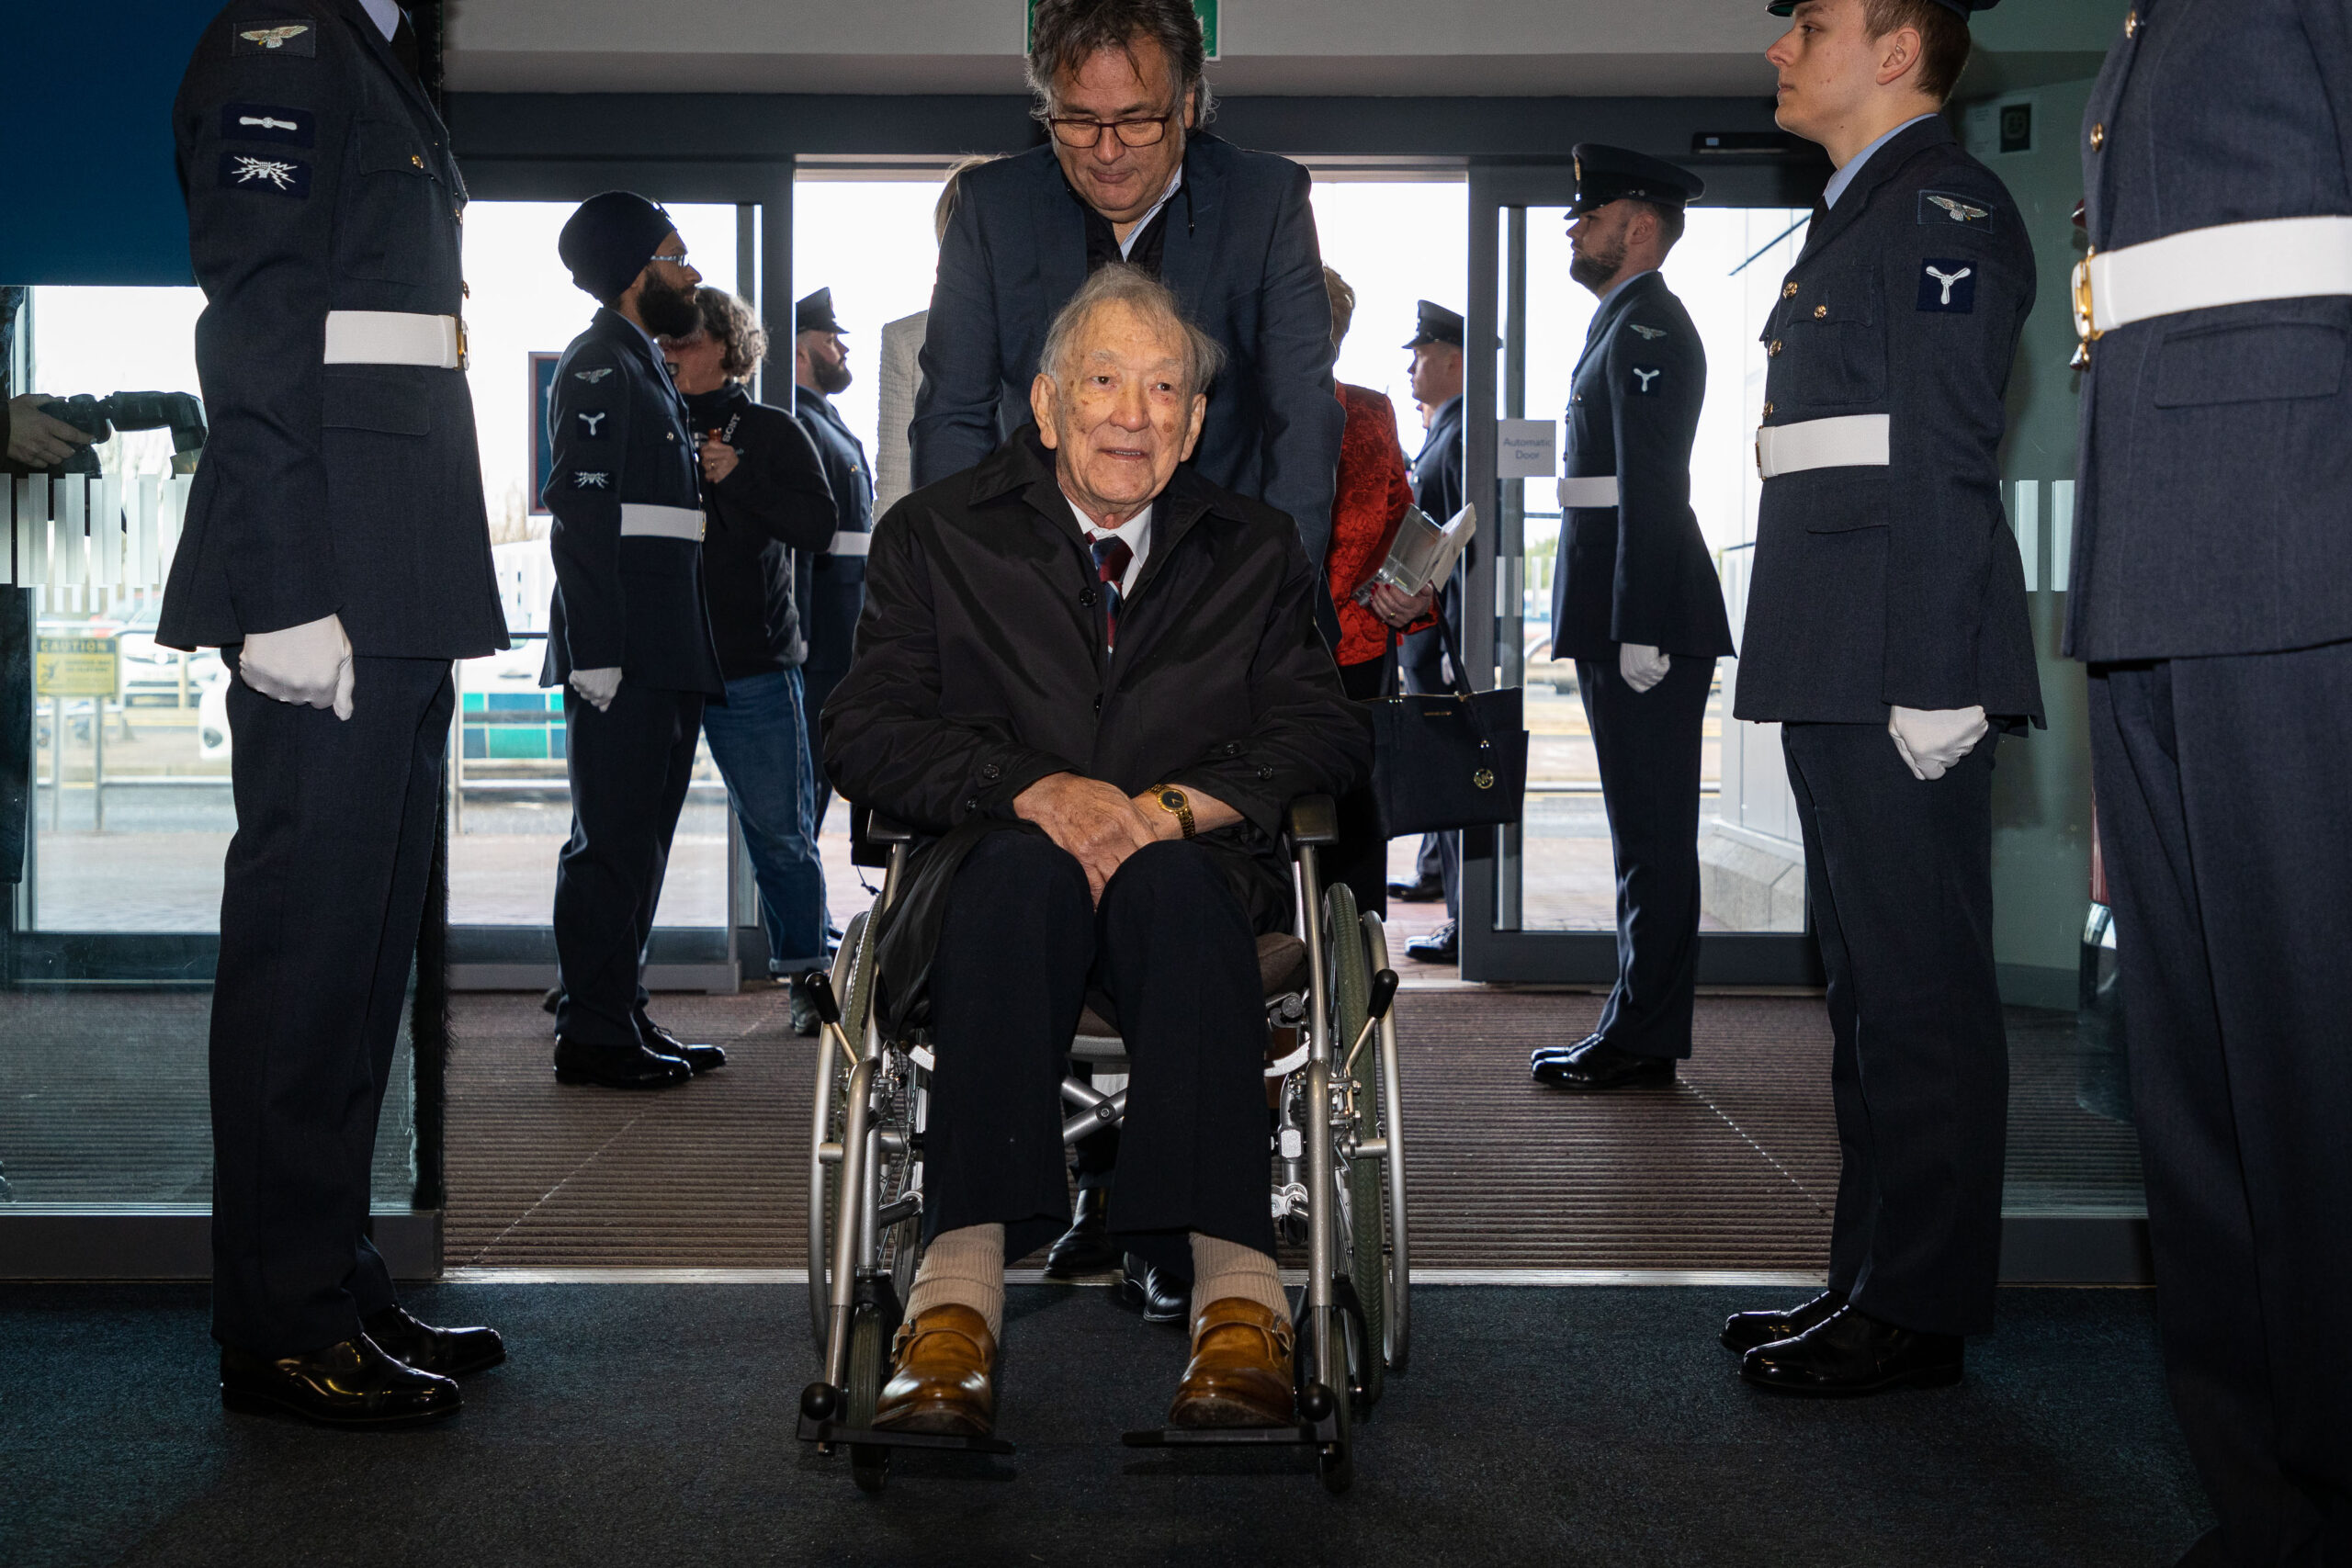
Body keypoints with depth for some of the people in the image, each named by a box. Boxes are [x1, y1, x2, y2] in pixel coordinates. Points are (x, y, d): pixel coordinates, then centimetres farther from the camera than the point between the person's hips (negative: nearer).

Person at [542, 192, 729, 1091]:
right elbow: (581, 518, -16)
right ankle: (593, 1034, -3)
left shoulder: (643, 367, 23)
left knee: (638, 840, 12)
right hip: (626, 657, -10)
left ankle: (622, 1017, 19)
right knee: (613, 841, -7)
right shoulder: (598, 367, -7)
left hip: (666, 653, 10)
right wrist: (599, 656, -22)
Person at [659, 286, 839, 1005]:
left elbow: (819, 526, -3)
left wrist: (737, 480, -11)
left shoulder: (771, 431, 7)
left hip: (753, 664, -2)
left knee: (779, 831, 1)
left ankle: (807, 976, 12)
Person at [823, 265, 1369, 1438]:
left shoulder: (1255, 552, 18)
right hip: (998, 886, 0)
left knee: (1170, 880, -35)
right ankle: (964, 1273, -48)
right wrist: (1032, 789, -17)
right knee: (1024, 862, -36)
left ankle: (1234, 1287, -49)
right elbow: (863, 735, 1)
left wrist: (1176, 805, -15)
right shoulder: (933, 536, 13)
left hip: (1191, 874, 1)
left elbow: (1328, 735, 4)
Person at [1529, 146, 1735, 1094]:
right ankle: (1639, 1028, 19)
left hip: (1647, 619, -11)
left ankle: (1644, 1040, -1)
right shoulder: (1627, 322, 22)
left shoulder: (1648, 323, -10)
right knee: (1645, 833, 12)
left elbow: (1651, 486, -19)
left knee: (1653, 834, -6)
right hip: (1619, 622, 11)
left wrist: (1639, 634, -23)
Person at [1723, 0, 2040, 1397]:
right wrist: (1839, 674, 17)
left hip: (1903, 661, -10)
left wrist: (1930, 680, -20)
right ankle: (1875, 1276, 22)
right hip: (1842, 669, 10)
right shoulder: (1862, 212, 24)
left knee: (1921, 989, -5)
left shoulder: (1944, 203, -6)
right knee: (1872, 981, 13)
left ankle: (1920, 1311, 2)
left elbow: (1949, 455, -15)